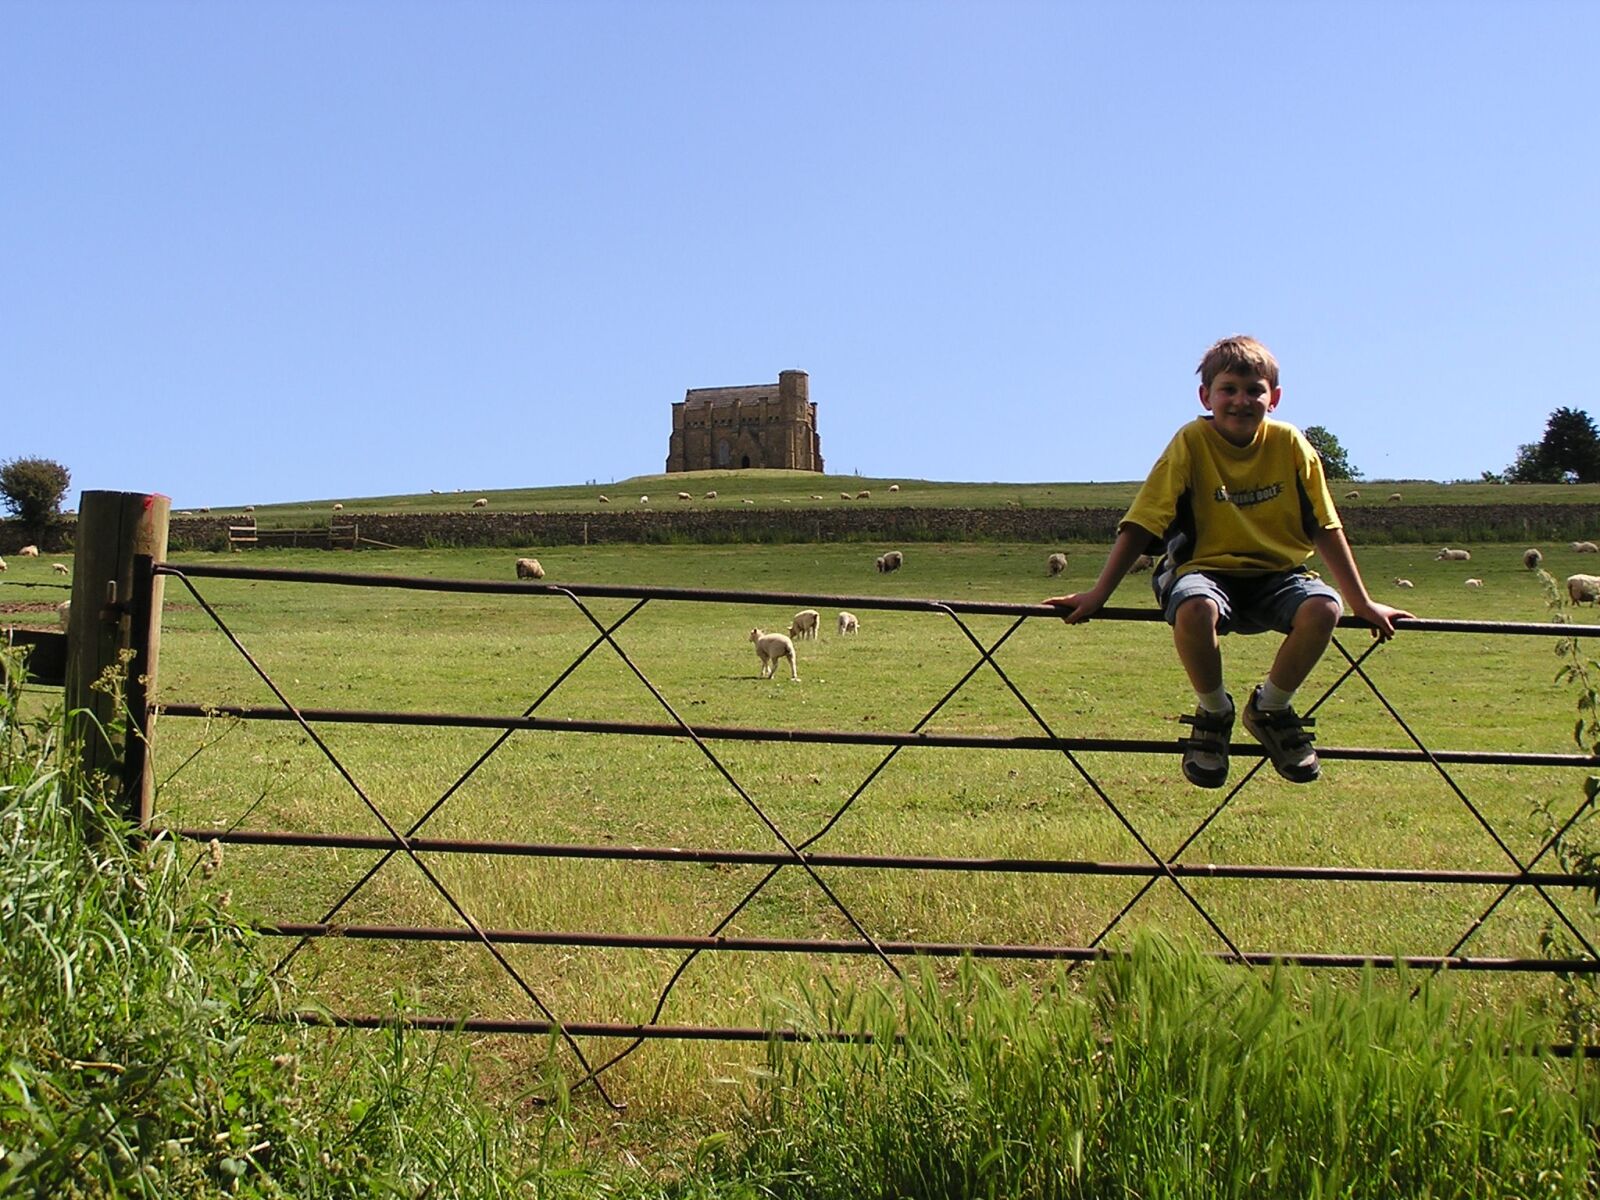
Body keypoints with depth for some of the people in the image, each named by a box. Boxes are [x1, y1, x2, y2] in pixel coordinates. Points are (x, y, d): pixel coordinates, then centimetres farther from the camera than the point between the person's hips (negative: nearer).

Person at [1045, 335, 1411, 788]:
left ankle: (1270, 708, -1)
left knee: (1323, 608, -30)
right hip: (1209, 568, -2)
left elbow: (1326, 529, 5)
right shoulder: (1192, 443, -9)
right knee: (1195, 609, -38)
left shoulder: (1289, 444, -2)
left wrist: (1363, 604, 6)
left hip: (1277, 572, 3)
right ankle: (1213, 712, -6)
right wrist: (1097, 595, -16)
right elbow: (1140, 526, -10)